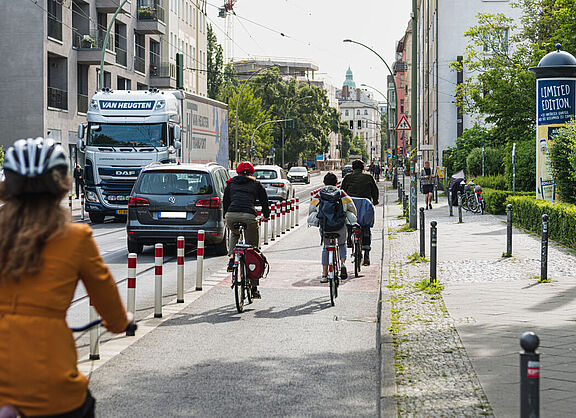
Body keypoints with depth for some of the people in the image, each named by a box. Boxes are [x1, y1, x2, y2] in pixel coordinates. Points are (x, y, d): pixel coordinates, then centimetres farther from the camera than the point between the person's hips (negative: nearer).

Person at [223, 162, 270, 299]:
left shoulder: (230, 183, 24)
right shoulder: (256, 184, 20)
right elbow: (264, 201, 26)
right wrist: (266, 215, 45)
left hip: (231, 216, 2)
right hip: (249, 217, -2)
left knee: (234, 234, 39)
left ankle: (231, 258, 13)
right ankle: (254, 288, 10)